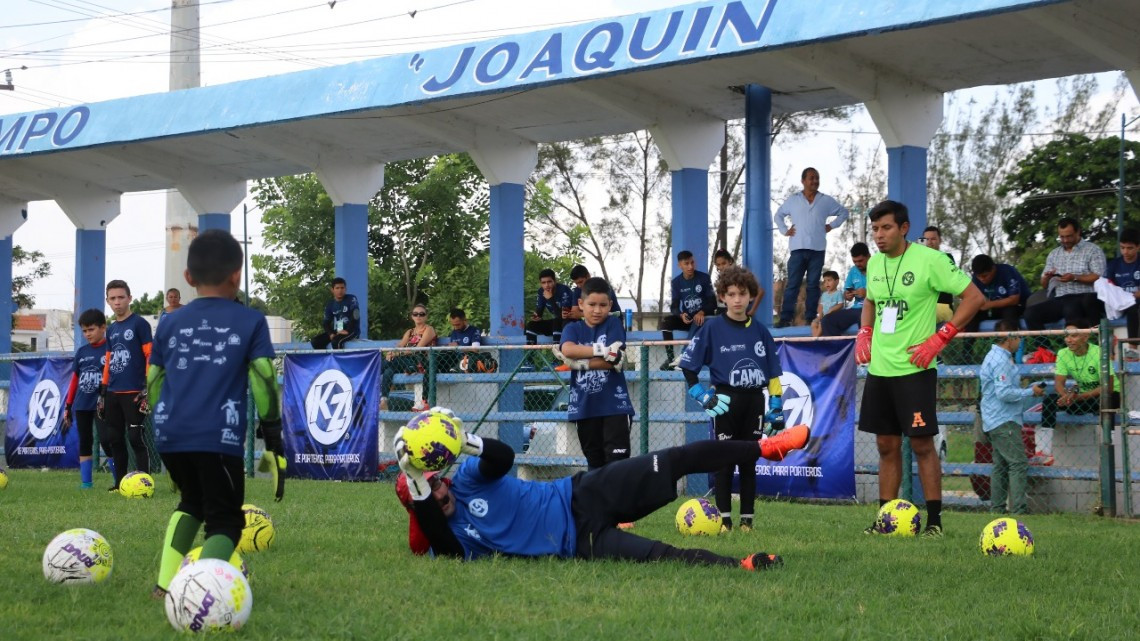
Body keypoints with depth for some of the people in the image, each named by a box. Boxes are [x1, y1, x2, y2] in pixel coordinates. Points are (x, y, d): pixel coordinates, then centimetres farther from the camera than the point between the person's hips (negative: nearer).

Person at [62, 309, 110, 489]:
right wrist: (67, 406, 13)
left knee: (106, 440, -13)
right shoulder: (81, 352, 11)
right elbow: (75, 379, 15)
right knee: (85, 442, 8)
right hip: (81, 405, 5)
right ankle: (86, 480, 12)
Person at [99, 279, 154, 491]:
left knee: (135, 437, -11)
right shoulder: (111, 329, 16)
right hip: (113, 393, 7)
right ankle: (120, 482, 15)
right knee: (114, 438, 8)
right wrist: (103, 392, 17)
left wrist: (148, 388, -14)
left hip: (134, 392, -7)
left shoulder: (140, 324, -4)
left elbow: (150, 356, -7)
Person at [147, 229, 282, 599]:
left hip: (171, 434, 4)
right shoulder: (251, 322, 6)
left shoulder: (170, 324, 15)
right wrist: (274, 442, 6)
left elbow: (153, 386, 17)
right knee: (225, 522, 6)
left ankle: (165, 584, 15)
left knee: (192, 502, 29)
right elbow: (264, 384, 0)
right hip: (219, 438, -4)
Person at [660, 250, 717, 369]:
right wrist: (681, 315, -28)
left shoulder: (704, 278, -6)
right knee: (666, 321, -24)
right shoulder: (676, 282, 2)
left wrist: (702, 313, -30)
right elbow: (674, 306, -3)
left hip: (703, 317, -3)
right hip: (687, 318, 3)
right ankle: (670, 358, -23)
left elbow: (713, 302, -9)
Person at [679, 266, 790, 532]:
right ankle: (724, 519, 7)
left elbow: (773, 372, 10)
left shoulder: (759, 330, 5)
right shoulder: (712, 328, -4)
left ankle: (746, 519, 13)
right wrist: (704, 397, -9)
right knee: (724, 460, 1)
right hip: (726, 401, -3)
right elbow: (688, 366, -1)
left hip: (754, 401, 3)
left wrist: (776, 407, 4)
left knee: (749, 462, 7)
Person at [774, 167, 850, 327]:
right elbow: (779, 215, 22)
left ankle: (811, 318, 6)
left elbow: (844, 212, 20)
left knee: (813, 285, 3)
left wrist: (831, 225, 9)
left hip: (817, 249, 1)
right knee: (793, 284, -4)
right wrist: (785, 230, 9)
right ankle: (785, 318, -6)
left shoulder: (826, 201, 9)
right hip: (798, 248, -1)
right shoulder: (793, 200, 10)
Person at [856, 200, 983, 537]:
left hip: (914, 369, -6)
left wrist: (940, 338, -15)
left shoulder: (929, 260, -12)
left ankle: (934, 520, 4)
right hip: (878, 367, 6)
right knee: (886, 445, 10)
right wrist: (864, 333, 9)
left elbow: (974, 297, -11)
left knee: (922, 443, -4)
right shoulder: (874, 263, 9)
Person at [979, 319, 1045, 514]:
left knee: (1001, 465, 12)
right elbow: (1004, 392, -23)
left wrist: (1027, 390, 16)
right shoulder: (1001, 360, -16)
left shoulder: (994, 357, 19)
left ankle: (997, 508, 13)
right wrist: (1030, 392, -12)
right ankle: (1019, 510, -17)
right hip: (1004, 422, -11)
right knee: (1019, 463, -12)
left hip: (995, 422, 11)